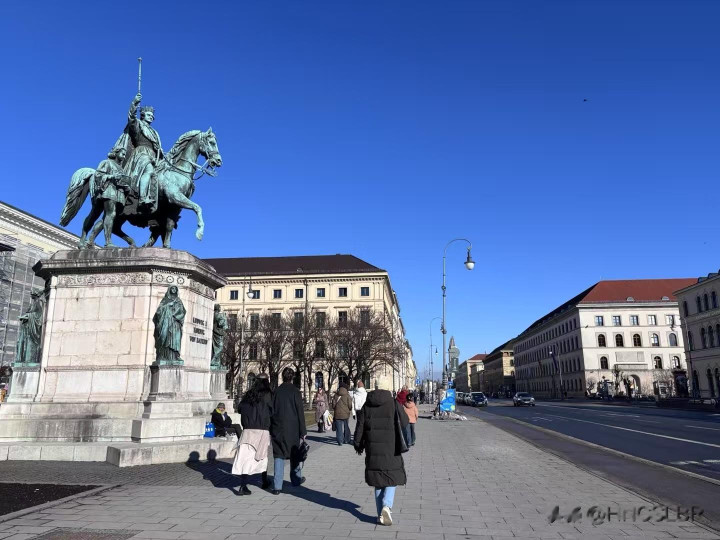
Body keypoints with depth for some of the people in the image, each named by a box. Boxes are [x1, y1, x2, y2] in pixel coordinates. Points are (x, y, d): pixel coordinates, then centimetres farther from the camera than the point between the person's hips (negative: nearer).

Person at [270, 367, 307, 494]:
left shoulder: (277, 391, 1)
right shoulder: (295, 391, -8)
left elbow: (272, 411, 4)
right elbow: (300, 412, -8)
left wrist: (271, 429, 11)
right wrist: (303, 432, -3)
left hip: (277, 428, 2)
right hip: (292, 429, -2)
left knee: (278, 455, 4)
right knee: (295, 454, 16)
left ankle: (277, 486, -3)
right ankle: (296, 479, 32)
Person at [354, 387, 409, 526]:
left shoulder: (366, 406, 2)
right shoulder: (394, 404, -6)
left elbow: (360, 427, 2)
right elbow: (404, 422, 0)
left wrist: (358, 445, 13)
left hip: (373, 450, 2)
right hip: (391, 449, -2)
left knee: (378, 480, 13)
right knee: (392, 479, 12)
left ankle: (381, 515, 13)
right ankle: (387, 505, -12)